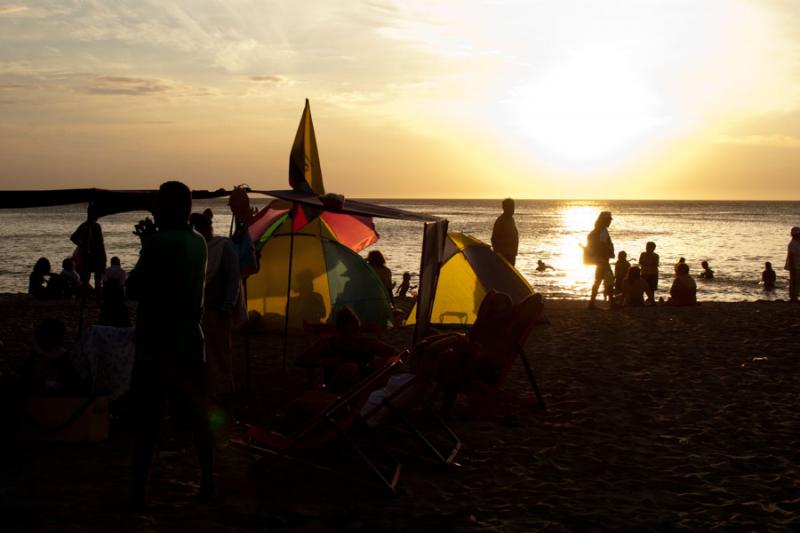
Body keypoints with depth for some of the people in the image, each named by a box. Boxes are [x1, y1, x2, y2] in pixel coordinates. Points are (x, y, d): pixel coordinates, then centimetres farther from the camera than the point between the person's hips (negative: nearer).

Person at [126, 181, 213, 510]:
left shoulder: (159, 242, -15)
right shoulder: (198, 243, 8)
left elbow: (133, 290, -11)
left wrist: (145, 246, 3)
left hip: (155, 346, -7)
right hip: (189, 343, 7)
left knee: (145, 424, -1)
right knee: (198, 418, 14)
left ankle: (138, 494, 0)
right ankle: (207, 484, 22)